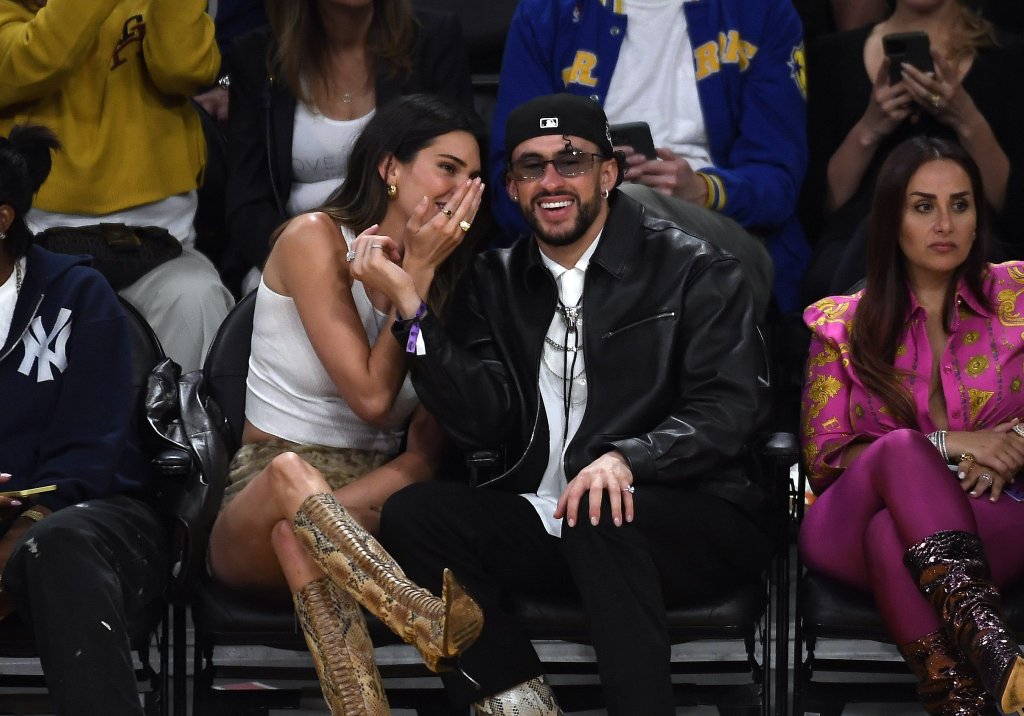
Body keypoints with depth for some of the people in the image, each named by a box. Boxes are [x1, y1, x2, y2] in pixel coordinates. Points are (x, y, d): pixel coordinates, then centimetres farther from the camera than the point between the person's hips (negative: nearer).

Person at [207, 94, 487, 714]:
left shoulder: (447, 274, 12)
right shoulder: (315, 239, -3)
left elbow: (428, 447, -2)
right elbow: (371, 396, -12)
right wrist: (417, 273, -9)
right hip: (255, 513, -5)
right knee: (290, 475, -41)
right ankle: (431, 623, -63)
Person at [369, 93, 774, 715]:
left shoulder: (699, 272, 1)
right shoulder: (498, 282, 14)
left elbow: (725, 412, -10)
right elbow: (481, 423, 2)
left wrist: (626, 460, -28)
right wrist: (414, 313, -10)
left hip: (687, 516, -4)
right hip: (543, 519, 5)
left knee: (602, 520, -37)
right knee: (412, 515, -19)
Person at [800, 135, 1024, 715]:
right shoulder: (842, 325, 15)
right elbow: (824, 460, 6)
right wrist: (945, 445, -7)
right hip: (849, 530, 0)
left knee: (891, 535, -37)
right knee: (902, 447, -37)